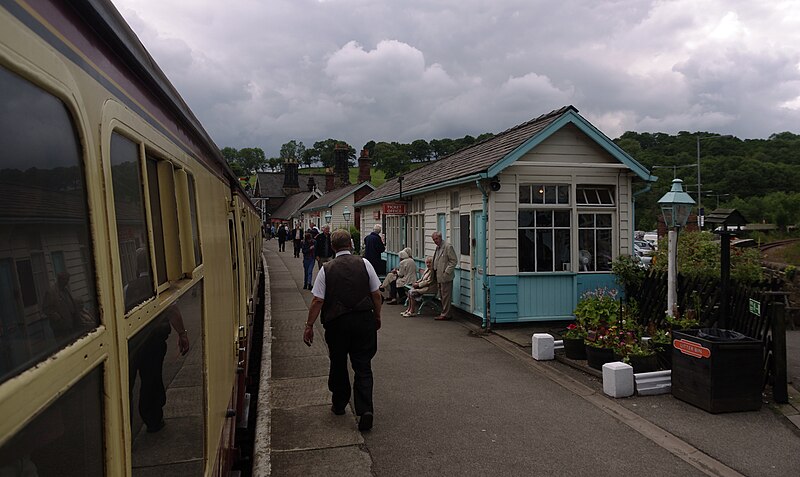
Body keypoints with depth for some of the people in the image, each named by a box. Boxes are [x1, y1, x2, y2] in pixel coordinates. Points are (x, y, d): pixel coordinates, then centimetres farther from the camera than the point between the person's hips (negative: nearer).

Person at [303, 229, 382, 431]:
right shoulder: (364, 263, -2)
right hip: (364, 320, 1)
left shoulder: (326, 269, -5)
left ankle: (339, 405, 33)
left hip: (337, 323, 0)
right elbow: (376, 294, 1)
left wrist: (309, 325, 1)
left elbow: (317, 301, -7)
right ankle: (365, 409, -5)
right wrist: (377, 317, 14)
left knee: (338, 365, 18)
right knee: (363, 366, 5)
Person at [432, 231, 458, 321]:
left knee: (445, 296, -4)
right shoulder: (438, 247, 16)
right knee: (442, 296, 13)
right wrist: (434, 269, 14)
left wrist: (446, 272, -17)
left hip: (445, 276, -9)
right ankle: (444, 312, 21)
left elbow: (454, 261, -14)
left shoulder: (448, 246, -12)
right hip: (439, 276, 9)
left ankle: (445, 315, 1)